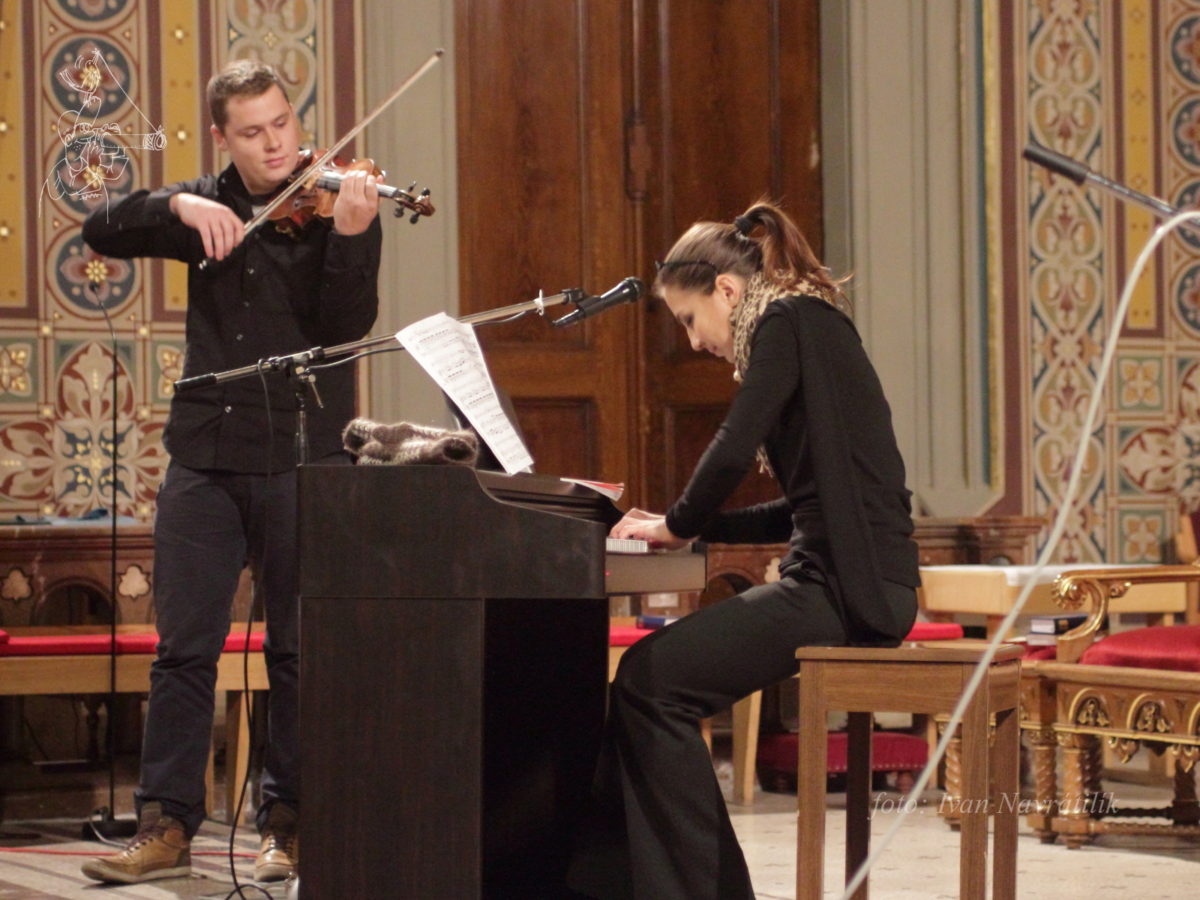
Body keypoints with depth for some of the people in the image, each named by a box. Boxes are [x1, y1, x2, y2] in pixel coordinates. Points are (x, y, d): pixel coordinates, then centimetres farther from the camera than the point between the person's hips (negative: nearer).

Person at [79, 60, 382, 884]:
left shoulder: (336, 207, -1)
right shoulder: (205, 208, 9)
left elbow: (347, 324, -13)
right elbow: (101, 233, 0)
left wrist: (350, 235, -29)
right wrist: (177, 207, -17)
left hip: (300, 459, -3)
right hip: (205, 456, 3)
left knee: (300, 652, 4)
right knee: (183, 648, 2)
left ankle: (291, 824, 13)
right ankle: (167, 825, 6)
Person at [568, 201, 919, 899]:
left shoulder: (787, 321, -6)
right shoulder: (813, 329, 23)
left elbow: (735, 449, -18)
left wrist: (680, 523, -1)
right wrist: (692, 527, 17)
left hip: (851, 587, -10)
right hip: (846, 581, 10)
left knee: (652, 678, -17)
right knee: (654, 677, 6)